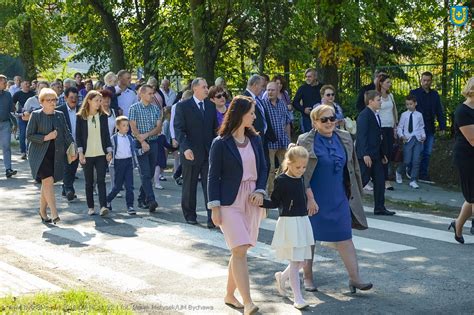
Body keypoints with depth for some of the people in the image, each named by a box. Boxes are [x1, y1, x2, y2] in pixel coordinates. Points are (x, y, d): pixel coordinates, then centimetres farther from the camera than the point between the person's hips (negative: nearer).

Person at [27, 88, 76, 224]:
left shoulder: (60, 115, 10)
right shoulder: (36, 115, -3)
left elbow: (67, 133, 13)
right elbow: (29, 135, -3)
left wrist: (72, 149, 3)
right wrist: (46, 137, -14)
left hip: (56, 154, 5)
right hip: (40, 155, -4)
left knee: (46, 183, 9)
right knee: (48, 180, -16)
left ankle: (42, 211, 24)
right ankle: (54, 214, -19)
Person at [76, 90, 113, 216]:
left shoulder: (103, 116, 5)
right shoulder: (81, 117, -1)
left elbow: (106, 134, 8)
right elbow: (78, 136, 0)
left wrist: (109, 151, 0)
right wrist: (80, 153, -8)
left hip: (101, 154, 1)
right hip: (87, 154, -1)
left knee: (101, 180, -9)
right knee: (89, 182, 7)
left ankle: (103, 206, -15)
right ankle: (90, 207, 15)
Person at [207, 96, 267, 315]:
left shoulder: (255, 140, 9)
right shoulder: (220, 143, -7)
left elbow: (263, 168, 14)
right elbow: (214, 176, -5)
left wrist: (260, 191, -3)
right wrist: (215, 207, -9)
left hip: (252, 201, 5)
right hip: (230, 203, -5)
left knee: (239, 251, 11)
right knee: (240, 251, -12)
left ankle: (230, 295, 25)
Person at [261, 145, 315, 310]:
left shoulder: (301, 179, 6)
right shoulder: (282, 181, -13)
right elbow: (275, 203, -10)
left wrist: (310, 206, 32)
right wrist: (261, 201, -24)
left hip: (303, 222, 7)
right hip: (289, 222, -7)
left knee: (302, 260, 11)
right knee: (295, 262, -5)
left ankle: (282, 277, 37)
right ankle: (298, 298, 2)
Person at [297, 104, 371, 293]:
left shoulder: (344, 138, 6)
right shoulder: (306, 141, -9)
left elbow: (352, 168, 15)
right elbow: (301, 173, -12)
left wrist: (353, 192, 15)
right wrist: (309, 197, -18)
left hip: (339, 199, 4)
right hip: (314, 199, -4)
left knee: (345, 238, 0)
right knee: (309, 238, 8)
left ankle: (354, 278, 1)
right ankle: (308, 277, 22)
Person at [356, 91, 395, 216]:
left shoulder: (375, 115, 15)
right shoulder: (364, 115, -13)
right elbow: (362, 135, -20)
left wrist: (382, 154, 19)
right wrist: (365, 154, -25)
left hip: (375, 155, 9)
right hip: (366, 155, -9)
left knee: (380, 180, 7)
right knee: (363, 180, -5)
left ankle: (379, 208, 11)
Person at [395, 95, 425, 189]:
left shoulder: (419, 115, 9)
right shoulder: (404, 115, 4)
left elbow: (421, 127, 15)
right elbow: (399, 127, 6)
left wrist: (423, 136, -1)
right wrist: (401, 135, -10)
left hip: (418, 139, 2)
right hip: (408, 139, -2)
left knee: (416, 161, -2)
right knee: (407, 161, -5)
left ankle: (413, 180, 7)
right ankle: (399, 172, 25)